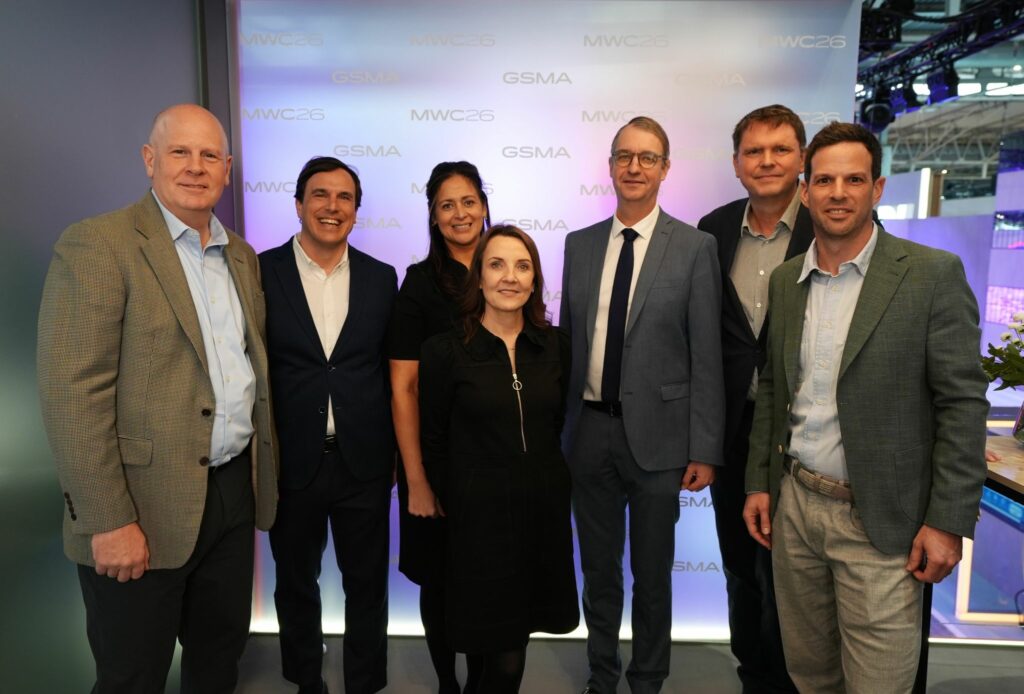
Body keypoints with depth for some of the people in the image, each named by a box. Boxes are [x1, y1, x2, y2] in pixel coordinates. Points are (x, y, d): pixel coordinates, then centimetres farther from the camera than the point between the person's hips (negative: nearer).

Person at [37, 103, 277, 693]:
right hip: (144, 510, -5)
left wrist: (264, 470, 11)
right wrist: (108, 521, -18)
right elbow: (72, 393, -16)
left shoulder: (243, 256, 10)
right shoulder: (96, 244, -11)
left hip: (235, 492, 6)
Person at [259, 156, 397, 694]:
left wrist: (394, 449, 5)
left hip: (364, 463, 1)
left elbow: (390, 369, 6)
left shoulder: (381, 278, 2)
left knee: (367, 584, 14)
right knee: (296, 584, 19)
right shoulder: (262, 272, -5)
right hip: (290, 462, -1)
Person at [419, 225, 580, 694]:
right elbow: (433, 443, -1)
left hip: (545, 512, 3)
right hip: (480, 516, -3)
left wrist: (547, 482, 10)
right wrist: (457, 507, 4)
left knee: (510, 647, 14)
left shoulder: (554, 346, 2)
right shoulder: (445, 351, -8)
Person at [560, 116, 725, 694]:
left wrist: (704, 449, -8)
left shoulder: (695, 247, -5)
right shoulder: (580, 244, 6)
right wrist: (557, 427, 7)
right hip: (590, 429, 3)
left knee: (652, 574, 14)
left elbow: (706, 356, -6)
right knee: (598, 568, 18)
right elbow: (568, 338, 8)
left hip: (656, 433, -3)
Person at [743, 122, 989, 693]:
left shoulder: (933, 274, -8)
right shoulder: (785, 279, 6)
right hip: (794, 505, 4)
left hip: (879, 521, -4)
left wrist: (949, 521, -12)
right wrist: (759, 482, 9)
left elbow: (963, 402, -9)